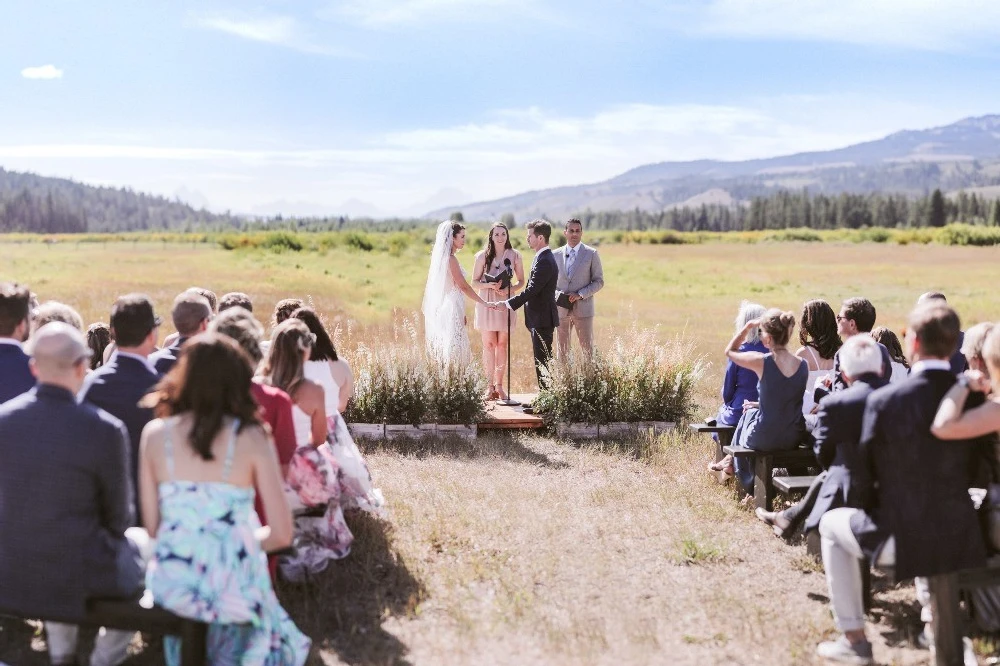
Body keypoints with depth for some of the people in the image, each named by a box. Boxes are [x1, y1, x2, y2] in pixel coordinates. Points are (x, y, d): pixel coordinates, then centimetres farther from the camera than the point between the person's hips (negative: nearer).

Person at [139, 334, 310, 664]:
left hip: (170, 585, 3)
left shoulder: (154, 433, -3)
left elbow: (151, 525, -1)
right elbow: (281, 534, -8)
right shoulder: (252, 438, -9)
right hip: (234, 591, -3)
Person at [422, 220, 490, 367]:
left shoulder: (440, 257, 12)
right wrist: (484, 303, -14)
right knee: (454, 350, -7)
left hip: (442, 307, 9)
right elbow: (463, 286, -18)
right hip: (452, 308, -9)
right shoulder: (450, 259, -16)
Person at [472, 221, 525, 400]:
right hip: (487, 303, -1)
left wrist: (510, 289, -11)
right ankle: (490, 386, 3)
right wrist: (489, 285, -15)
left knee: (502, 345, 3)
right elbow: (475, 281, 4)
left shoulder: (514, 255, 5)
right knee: (489, 344, -2)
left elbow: (521, 281, 9)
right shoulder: (483, 255, 2)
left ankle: (499, 385, 9)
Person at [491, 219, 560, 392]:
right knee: (541, 361, 14)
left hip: (542, 319, -11)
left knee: (542, 362, -6)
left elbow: (531, 290, -23)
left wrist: (507, 303, -19)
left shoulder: (544, 261, -19)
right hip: (540, 319, 11)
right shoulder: (543, 258, 15)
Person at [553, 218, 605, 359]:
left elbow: (599, 281, 1)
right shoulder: (555, 254, 9)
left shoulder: (591, 254, 1)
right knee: (562, 350, 6)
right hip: (561, 309, 3)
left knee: (588, 349, -3)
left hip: (583, 309, -3)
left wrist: (580, 294, -13)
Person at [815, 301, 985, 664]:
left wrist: (873, 508, 15)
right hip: (962, 538, 5)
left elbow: (864, 478, -5)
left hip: (903, 539, -5)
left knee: (831, 525, 22)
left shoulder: (884, 400, -15)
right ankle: (933, 609, 49)